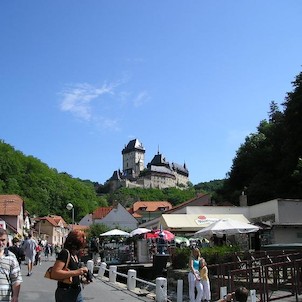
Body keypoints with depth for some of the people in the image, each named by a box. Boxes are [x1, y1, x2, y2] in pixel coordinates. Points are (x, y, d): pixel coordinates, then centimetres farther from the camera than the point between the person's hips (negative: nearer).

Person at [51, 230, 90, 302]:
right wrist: (76, 272, -28)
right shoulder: (65, 252, -16)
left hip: (77, 292, 8)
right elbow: (54, 273, -25)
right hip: (66, 293, -8)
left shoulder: (75, 254, 9)